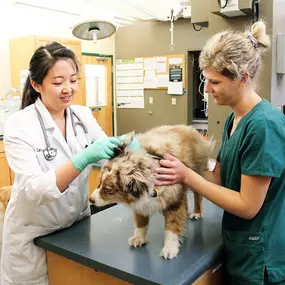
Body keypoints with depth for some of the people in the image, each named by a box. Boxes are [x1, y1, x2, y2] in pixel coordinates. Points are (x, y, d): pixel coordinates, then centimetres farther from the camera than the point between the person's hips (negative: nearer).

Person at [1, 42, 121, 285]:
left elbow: (108, 157, -3)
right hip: (34, 236, -4)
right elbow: (34, 190, -27)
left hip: (78, 226, 5)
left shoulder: (83, 115, -4)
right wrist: (83, 159, -40)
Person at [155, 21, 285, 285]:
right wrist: (177, 174, -13)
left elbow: (247, 206, -23)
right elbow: (219, 177, 3)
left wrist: (187, 176, -22)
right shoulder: (233, 118, 2)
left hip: (260, 259, -7)